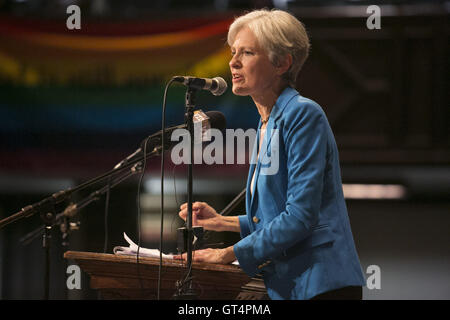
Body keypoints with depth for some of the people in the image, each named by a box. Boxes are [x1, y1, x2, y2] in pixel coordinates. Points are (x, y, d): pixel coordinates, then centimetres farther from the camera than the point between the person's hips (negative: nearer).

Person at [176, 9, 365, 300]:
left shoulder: (304, 115, -12)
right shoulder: (267, 125, 15)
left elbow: (301, 215, -19)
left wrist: (229, 254, -15)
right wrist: (221, 222, 15)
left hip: (320, 284, -9)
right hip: (287, 285, 9)